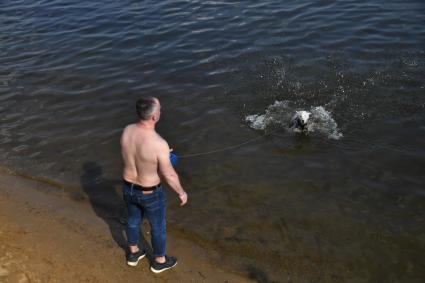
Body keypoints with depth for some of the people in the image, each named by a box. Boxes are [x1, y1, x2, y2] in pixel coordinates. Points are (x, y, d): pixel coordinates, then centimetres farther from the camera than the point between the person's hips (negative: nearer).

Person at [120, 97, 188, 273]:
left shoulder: (127, 131, -15)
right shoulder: (159, 144, -35)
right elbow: (169, 175, -24)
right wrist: (181, 192, -6)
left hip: (129, 188, 6)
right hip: (150, 194, -5)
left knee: (133, 220, 29)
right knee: (158, 227, 20)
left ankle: (133, 254, 53)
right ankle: (159, 261, 44)